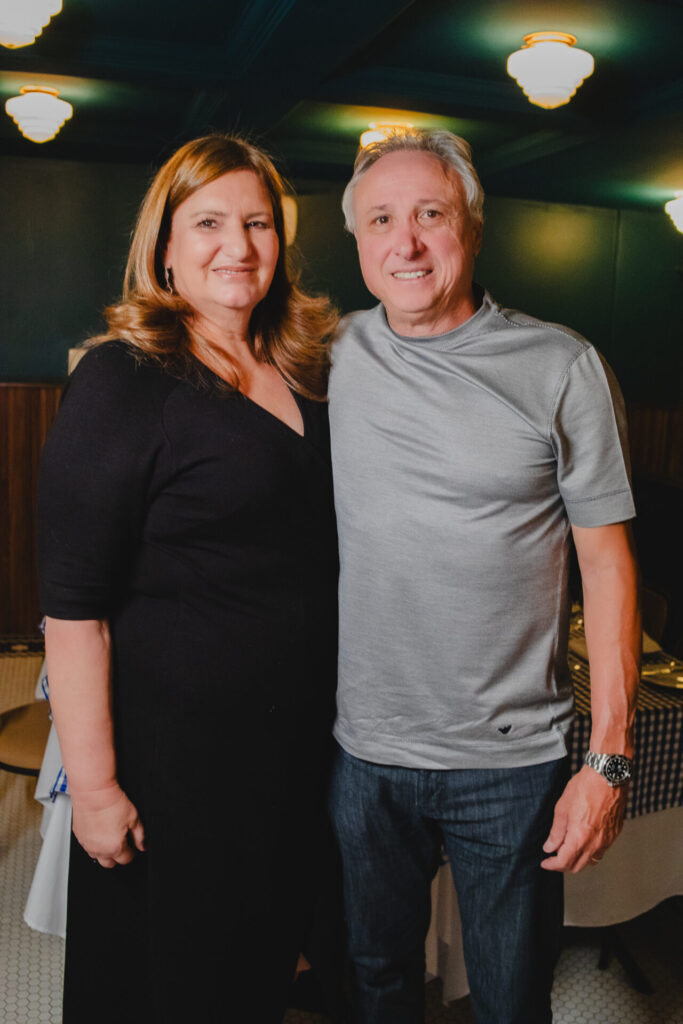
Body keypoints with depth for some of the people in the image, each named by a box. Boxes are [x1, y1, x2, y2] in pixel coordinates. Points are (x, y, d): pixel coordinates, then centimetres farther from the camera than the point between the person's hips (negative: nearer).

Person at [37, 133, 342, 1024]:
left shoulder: (309, 375, 6)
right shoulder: (123, 382, -13)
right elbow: (73, 606, -16)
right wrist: (94, 785, -17)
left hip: (302, 738, 6)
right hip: (175, 747, -6)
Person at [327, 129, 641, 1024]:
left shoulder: (562, 369, -9)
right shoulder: (336, 356, -1)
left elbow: (607, 559, -7)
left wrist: (609, 758, -9)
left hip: (512, 762, -2)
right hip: (364, 750, 3)